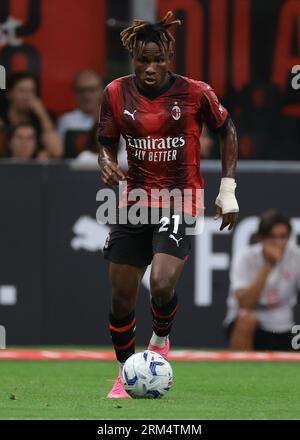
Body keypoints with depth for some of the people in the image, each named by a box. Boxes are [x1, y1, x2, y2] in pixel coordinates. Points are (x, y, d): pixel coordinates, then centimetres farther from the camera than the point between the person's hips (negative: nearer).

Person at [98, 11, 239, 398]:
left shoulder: (195, 93, -10)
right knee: (121, 296, 2)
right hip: (134, 200, 3)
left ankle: (160, 341, 10)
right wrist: (107, 164, -15)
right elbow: (106, 143, 9)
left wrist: (228, 188, 2)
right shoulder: (116, 93, -3)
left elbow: (226, 132, 6)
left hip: (180, 201, -3)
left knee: (162, 285, -23)